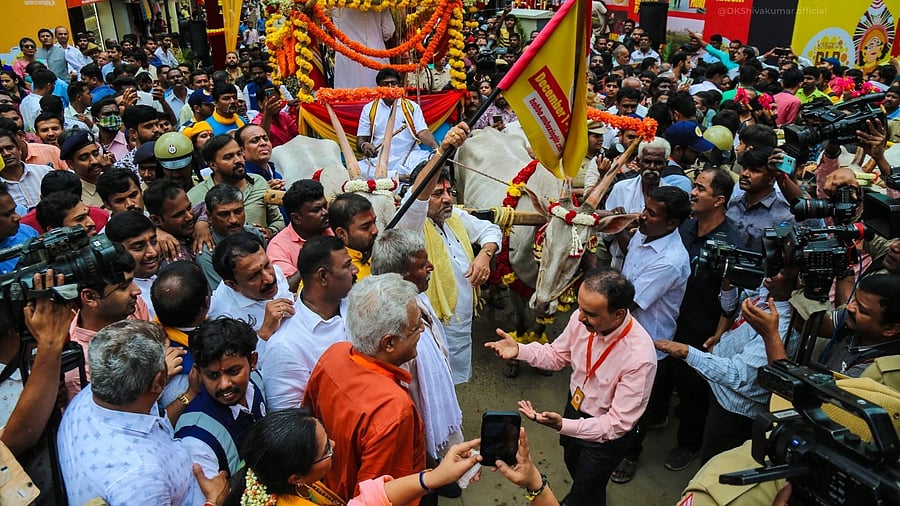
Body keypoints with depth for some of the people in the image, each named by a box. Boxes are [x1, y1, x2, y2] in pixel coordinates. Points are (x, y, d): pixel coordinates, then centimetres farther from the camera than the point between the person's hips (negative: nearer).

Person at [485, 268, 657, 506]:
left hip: (607, 432, -6)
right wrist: (519, 350, -20)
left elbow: (617, 423, -30)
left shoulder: (639, 358, -38)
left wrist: (563, 425, -41)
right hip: (575, 405, 6)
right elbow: (558, 355, -3)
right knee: (573, 465, 34)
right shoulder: (582, 318, -23)